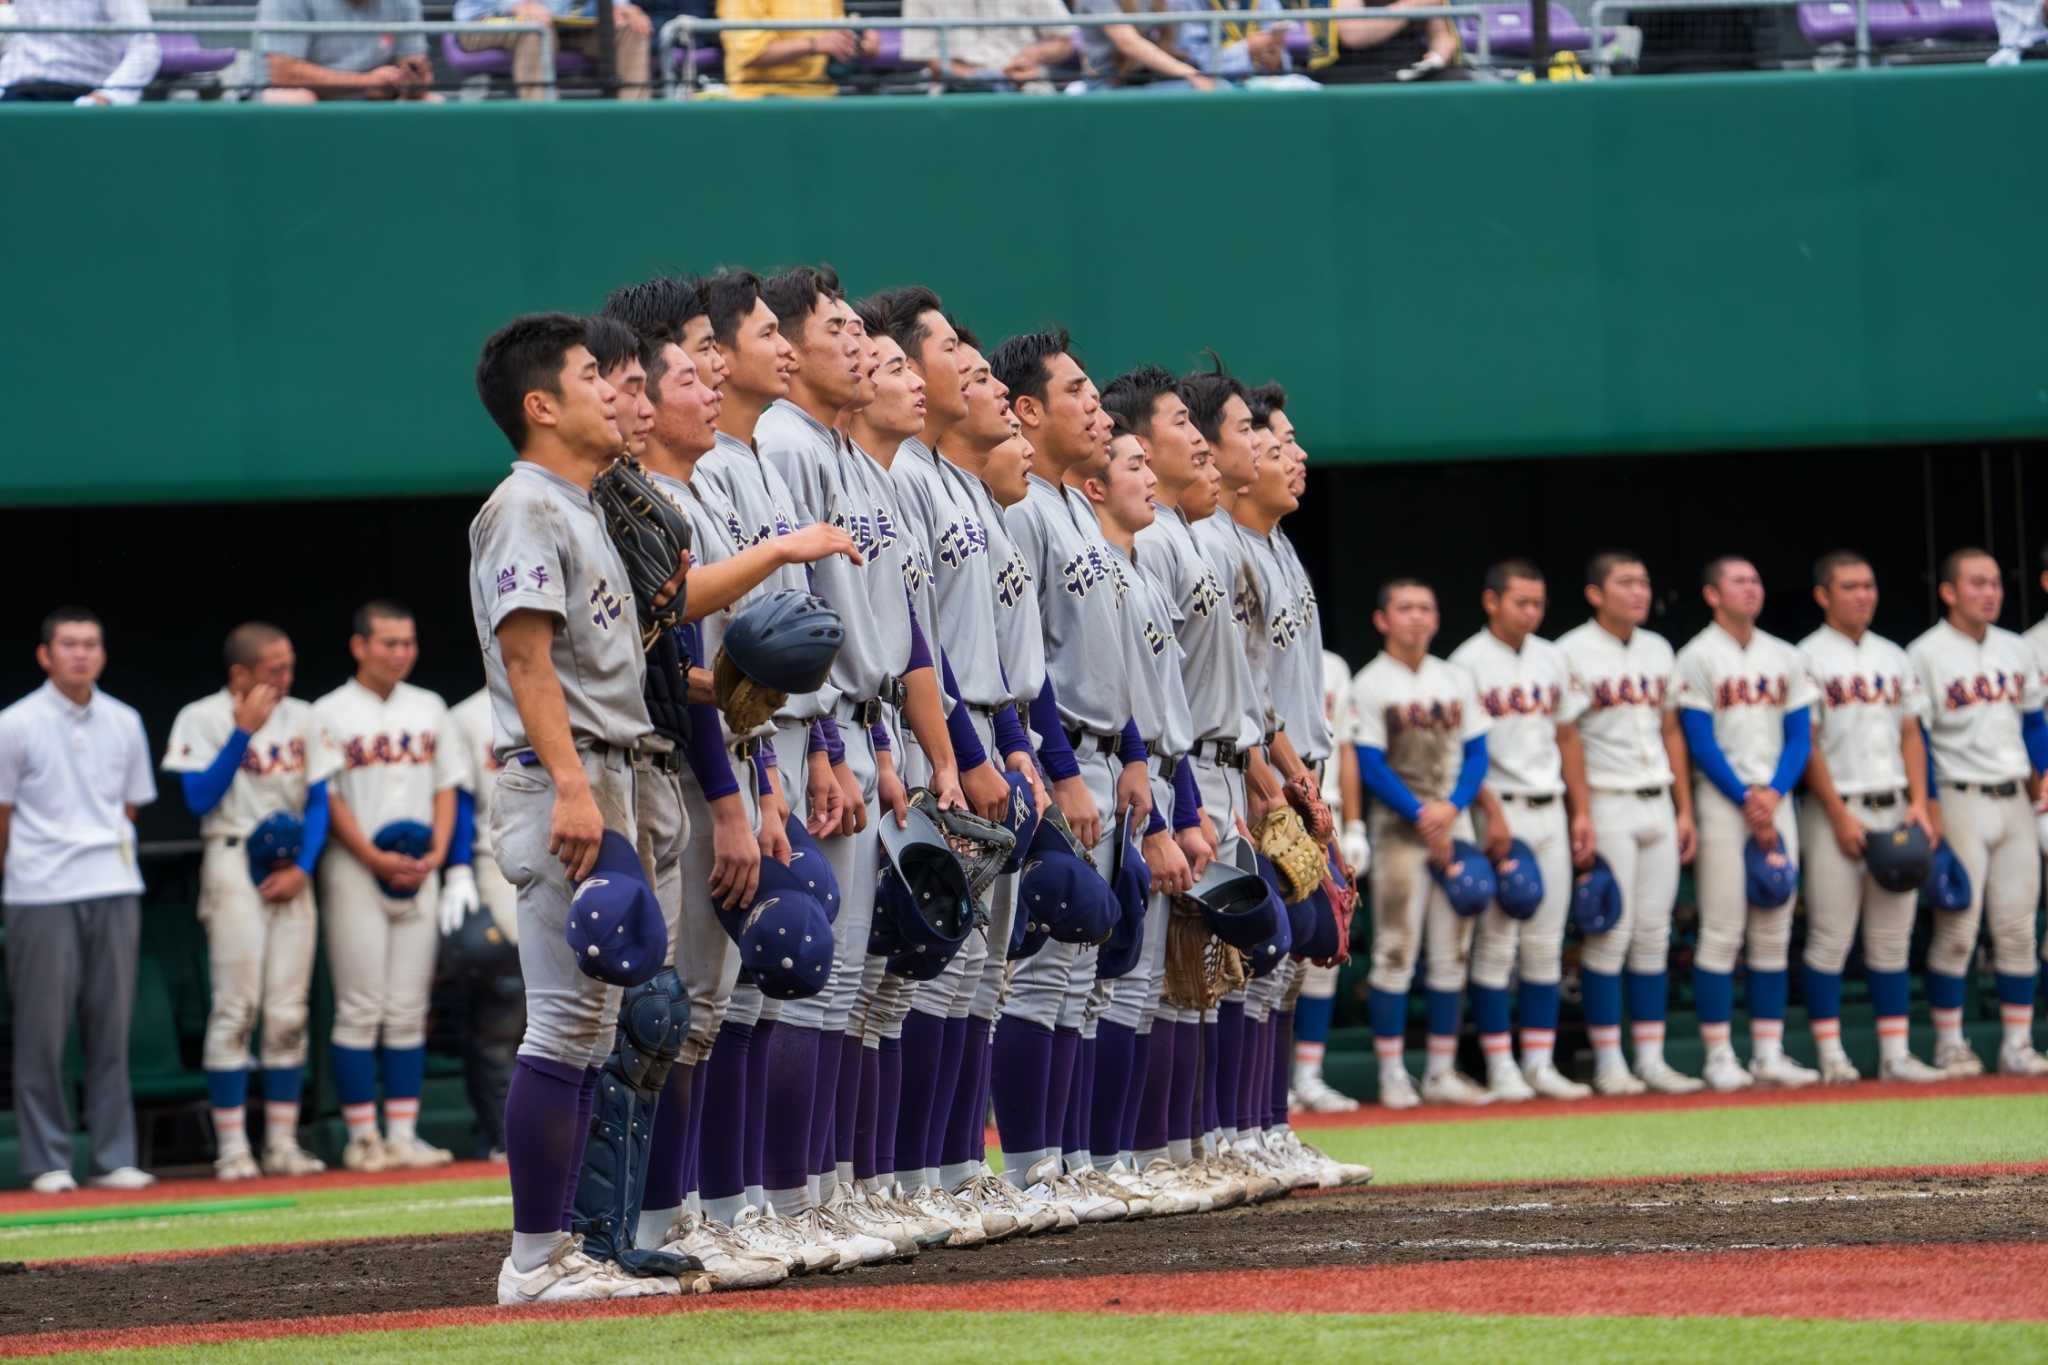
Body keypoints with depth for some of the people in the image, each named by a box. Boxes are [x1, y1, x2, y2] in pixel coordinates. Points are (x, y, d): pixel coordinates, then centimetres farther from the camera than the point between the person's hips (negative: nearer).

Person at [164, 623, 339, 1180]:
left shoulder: (302, 718, 10)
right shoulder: (202, 720, -2)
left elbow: (318, 802, 10)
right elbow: (199, 798, -11)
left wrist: (302, 867, -5)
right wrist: (244, 732, -14)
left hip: (292, 870, 4)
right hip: (233, 862, -4)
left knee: (289, 1013, 3)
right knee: (236, 1006, -9)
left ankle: (282, 1143, 7)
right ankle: (232, 1147, -7)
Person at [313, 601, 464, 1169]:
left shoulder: (429, 709, 15)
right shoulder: (330, 713, -1)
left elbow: (446, 786, 14)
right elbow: (328, 798, -5)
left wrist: (436, 853, -2)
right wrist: (376, 858, -14)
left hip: (419, 874, 5)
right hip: (355, 872, -5)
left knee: (408, 1011, 4)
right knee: (360, 1009, -6)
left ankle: (403, 1134, 5)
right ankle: (362, 1137, -3)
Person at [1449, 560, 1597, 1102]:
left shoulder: (1551, 659, 13)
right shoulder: (1470, 662, -6)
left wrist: (1581, 812, 12)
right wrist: (1493, 814, -17)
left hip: (1550, 810, 6)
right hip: (1499, 808, -6)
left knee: (1545, 944, 6)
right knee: (1496, 942, -5)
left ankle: (1541, 1064, 10)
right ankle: (1500, 1068, -2)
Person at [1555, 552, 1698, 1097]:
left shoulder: (1658, 651, 14)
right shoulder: (1572, 653, -7)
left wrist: (1684, 811, 14)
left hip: (1658, 803, 6)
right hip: (1606, 803, -6)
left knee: (1654, 935, 6)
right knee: (1609, 934, -7)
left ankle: (1651, 1059, 10)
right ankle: (1608, 1064, -1)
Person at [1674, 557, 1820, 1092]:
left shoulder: (1784, 657, 13)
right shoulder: (1698, 657, -3)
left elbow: (1800, 737, 9)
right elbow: (1700, 742, -8)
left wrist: (1772, 796, -6)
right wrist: (1746, 802, -13)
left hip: (1775, 801, 5)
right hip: (1721, 801, -5)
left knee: (1774, 934, 5)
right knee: (1722, 932, -7)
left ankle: (1769, 1054, 8)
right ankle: (1719, 1057, -5)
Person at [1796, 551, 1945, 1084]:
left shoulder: (1893, 657, 15)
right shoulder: (1808, 657, -3)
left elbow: (1911, 734, 15)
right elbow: (1806, 744, -8)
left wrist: (1919, 803, 1)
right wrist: (1840, 815, -14)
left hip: (1895, 812, 6)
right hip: (1838, 810, -6)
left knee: (1893, 937, 6)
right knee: (1830, 936, -5)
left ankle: (1895, 1055, 9)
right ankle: (1830, 1055, -2)